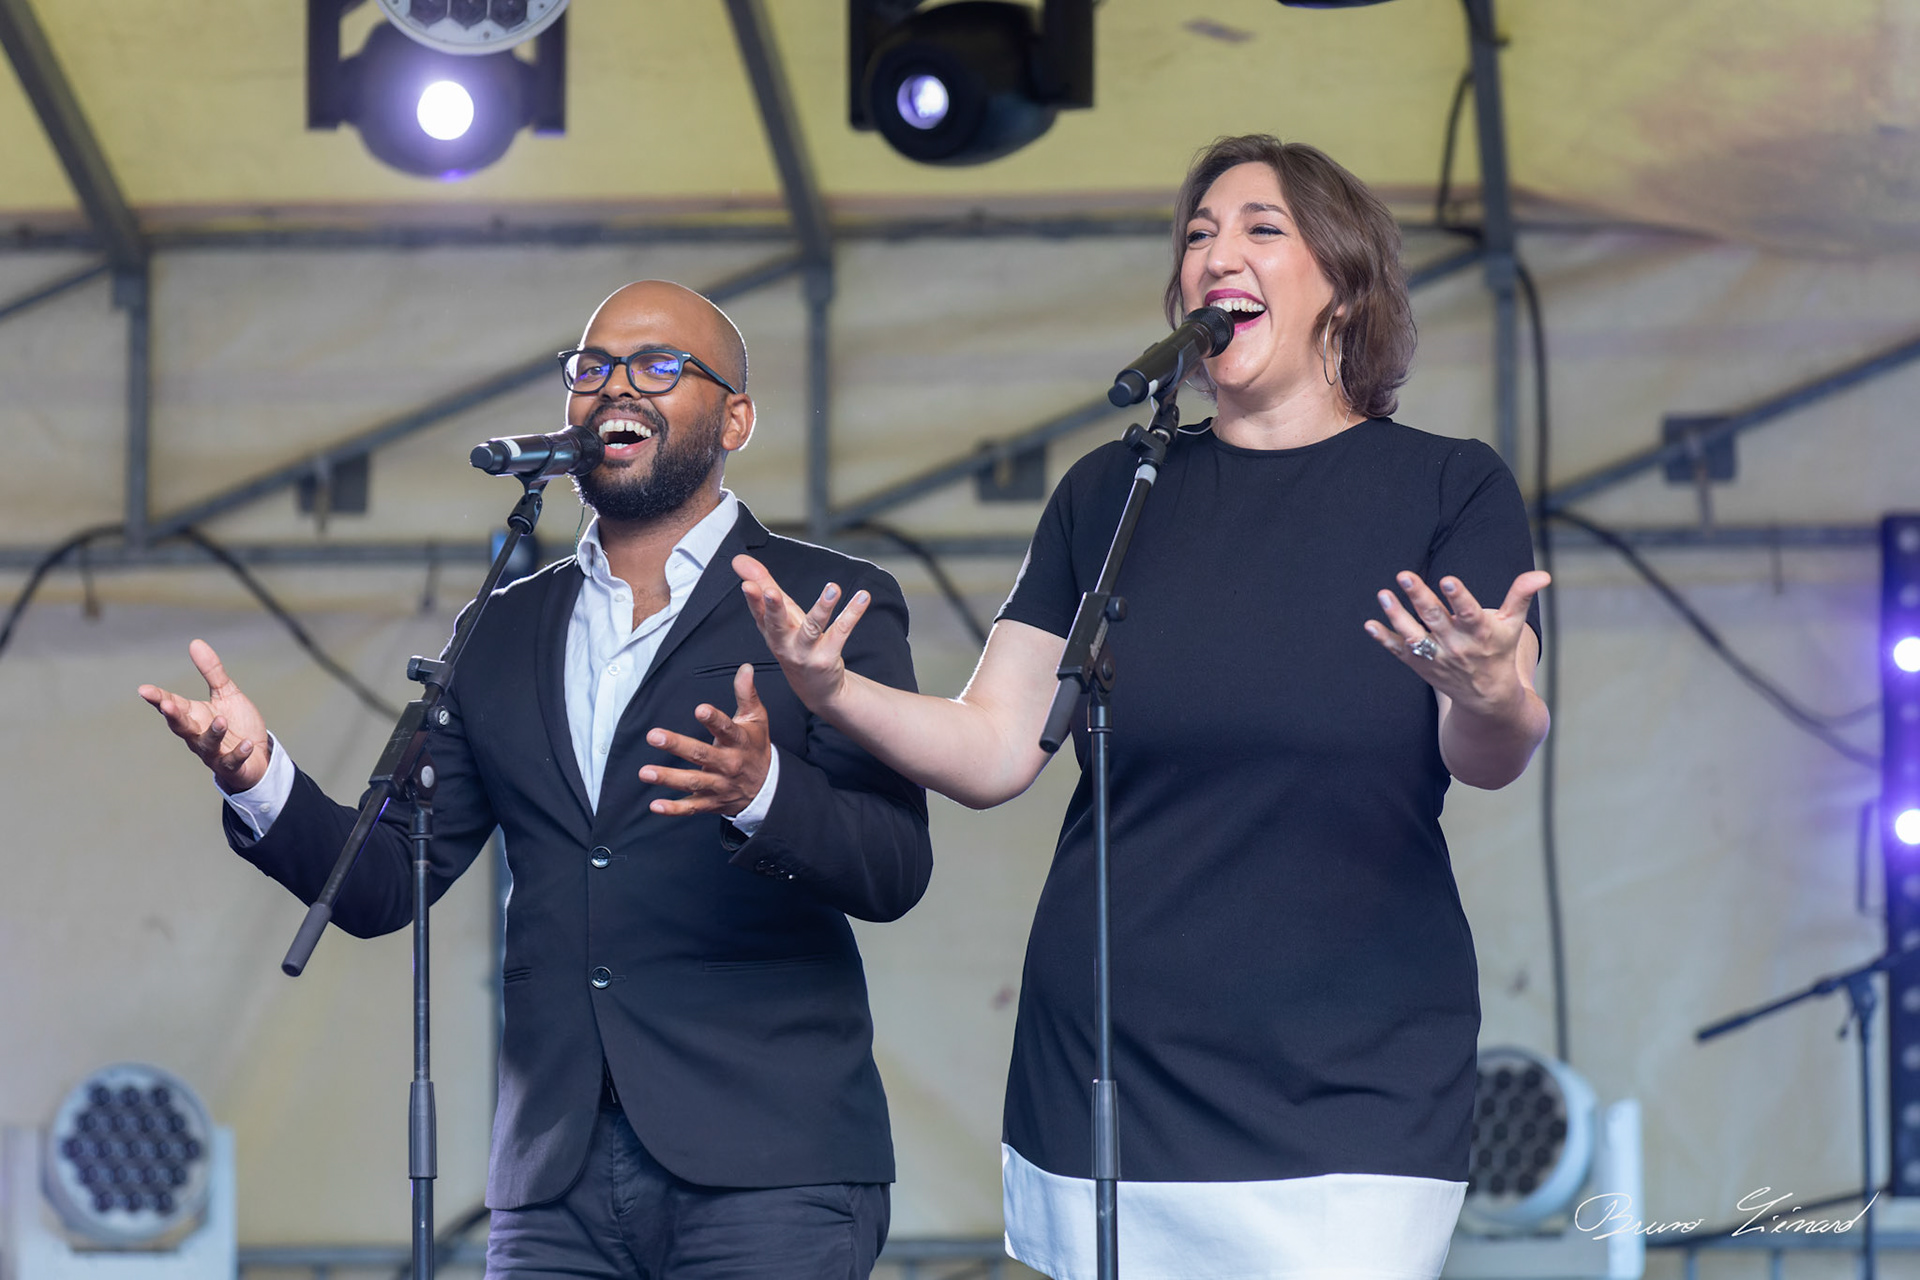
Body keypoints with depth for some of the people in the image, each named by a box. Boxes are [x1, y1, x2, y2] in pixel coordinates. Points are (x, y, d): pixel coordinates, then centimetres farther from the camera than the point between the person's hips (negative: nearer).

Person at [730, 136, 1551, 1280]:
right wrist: (836, 693, -11)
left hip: (1354, 1090, -2)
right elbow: (993, 749, 7)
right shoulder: (1113, 495, 11)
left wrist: (1491, 700, -32)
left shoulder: (1450, 489, 3)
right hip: (1110, 1078, 3)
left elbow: (1487, 758, -9)